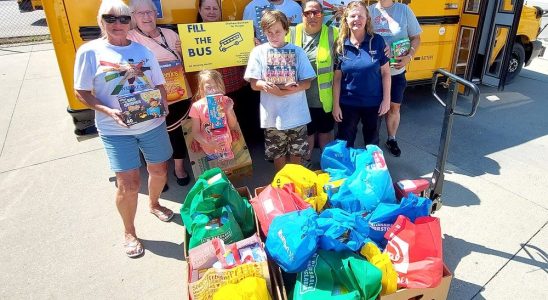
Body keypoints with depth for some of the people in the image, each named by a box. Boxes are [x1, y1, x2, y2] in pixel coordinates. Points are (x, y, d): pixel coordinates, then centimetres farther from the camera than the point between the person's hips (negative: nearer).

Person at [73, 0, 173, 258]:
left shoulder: (143, 51, 7)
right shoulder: (90, 51, -3)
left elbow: (159, 85, 12)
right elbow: (81, 92, -4)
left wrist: (163, 104, -9)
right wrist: (108, 111, -20)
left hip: (153, 124, 4)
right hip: (117, 130, -4)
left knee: (159, 171, 16)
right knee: (129, 183, -3)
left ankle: (154, 204, 49)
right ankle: (129, 232, 23)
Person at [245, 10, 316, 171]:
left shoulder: (297, 51, 1)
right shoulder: (259, 52, -1)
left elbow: (307, 83, -2)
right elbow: (254, 84, -3)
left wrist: (287, 90, -19)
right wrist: (266, 85, -26)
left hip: (296, 113, 1)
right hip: (273, 114, 0)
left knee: (296, 153, 12)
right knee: (278, 154, 12)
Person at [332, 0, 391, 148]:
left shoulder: (377, 41, -7)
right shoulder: (340, 44, -6)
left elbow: (385, 73, -2)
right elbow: (337, 78, -4)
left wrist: (386, 99, -5)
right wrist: (336, 104, -5)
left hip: (373, 102, 0)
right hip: (348, 103, 0)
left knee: (372, 140, 19)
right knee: (344, 141, 14)